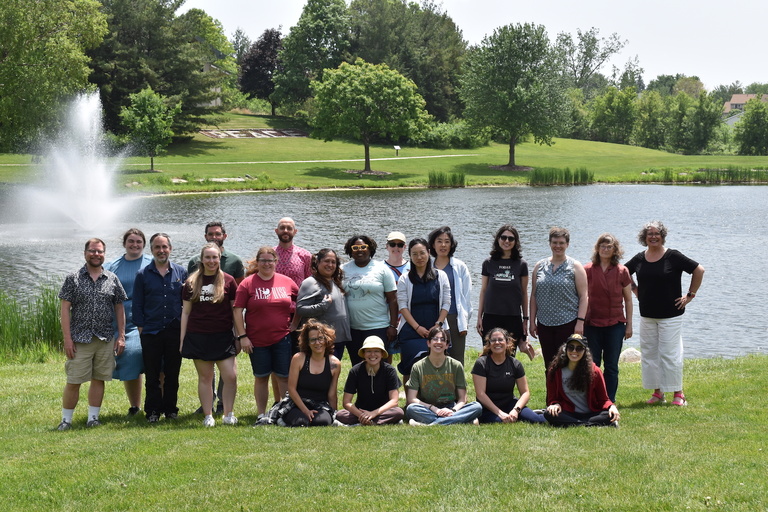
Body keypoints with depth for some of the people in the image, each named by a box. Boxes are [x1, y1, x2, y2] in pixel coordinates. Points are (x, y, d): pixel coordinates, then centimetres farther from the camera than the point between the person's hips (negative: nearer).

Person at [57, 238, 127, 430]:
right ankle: (66, 419, 9)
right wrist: (67, 339, -9)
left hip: (106, 340, 2)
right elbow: (65, 309, -2)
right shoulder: (73, 279, 0)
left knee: (99, 379, 7)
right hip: (80, 339, -2)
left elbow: (119, 309, 11)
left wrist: (121, 336, 4)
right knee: (73, 382, -1)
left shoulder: (112, 279, 6)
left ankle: (93, 417, 17)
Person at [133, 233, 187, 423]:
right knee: (152, 375, 2)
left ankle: (170, 409, 17)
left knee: (172, 374, 7)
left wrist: (185, 325, 6)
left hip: (175, 331, 1)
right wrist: (141, 327, -1)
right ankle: (152, 411, 10)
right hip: (151, 332, -1)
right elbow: (137, 304, 5)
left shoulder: (181, 272, 7)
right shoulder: (143, 275, 4)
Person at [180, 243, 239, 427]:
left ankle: (228, 414, 6)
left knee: (230, 376, -9)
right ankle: (208, 416, 13)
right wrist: (182, 338, 7)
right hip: (198, 336, 1)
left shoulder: (228, 281, 2)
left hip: (223, 336, -1)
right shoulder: (192, 282, 7)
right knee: (205, 377, 5)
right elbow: (185, 312, 10)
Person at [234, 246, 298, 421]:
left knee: (285, 376, 1)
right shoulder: (248, 284, -2)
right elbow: (238, 311, -3)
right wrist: (242, 336, -8)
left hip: (282, 339, 1)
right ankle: (261, 415, 16)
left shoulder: (287, 282, 4)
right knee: (261, 377, 7)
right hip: (257, 340, -1)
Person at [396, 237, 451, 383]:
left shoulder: (441, 276, 8)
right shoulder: (404, 279, 4)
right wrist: (417, 327, -10)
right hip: (411, 331, -1)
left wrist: (437, 325, -6)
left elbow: (446, 303, 6)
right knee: (411, 370, -6)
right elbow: (403, 306, -1)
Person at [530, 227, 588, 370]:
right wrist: (532, 321, 8)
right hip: (544, 324, 4)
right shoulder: (540, 266, 11)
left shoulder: (575, 267, 1)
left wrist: (580, 321, -12)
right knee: (549, 365, 7)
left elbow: (583, 296, -3)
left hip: (568, 324, -4)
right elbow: (534, 296, 13)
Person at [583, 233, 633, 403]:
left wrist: (629, 325, 4)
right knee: (592, 364, 2)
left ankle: (610, 401, 12)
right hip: (592, 324, 0)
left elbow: (628, 300, 7)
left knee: (611, 366, 5)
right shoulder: (587, 270, 1)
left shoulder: (622, 271, 3)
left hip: (615, 325, 1)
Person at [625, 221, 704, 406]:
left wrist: (690, 295, -6)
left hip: (670, 315, -5)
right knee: (649, 353, 6)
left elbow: (699, 270, -6)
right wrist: (635, 289, 11)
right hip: (646, 315, 5)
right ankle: (657, 392, 15)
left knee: (670, 353, -6)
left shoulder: (673, 256, -7)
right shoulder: (639, 259, 5)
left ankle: (678, 393, 3)